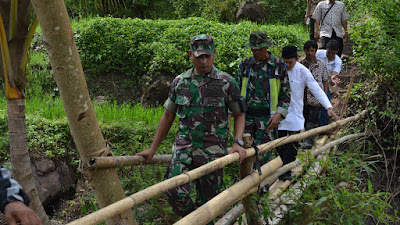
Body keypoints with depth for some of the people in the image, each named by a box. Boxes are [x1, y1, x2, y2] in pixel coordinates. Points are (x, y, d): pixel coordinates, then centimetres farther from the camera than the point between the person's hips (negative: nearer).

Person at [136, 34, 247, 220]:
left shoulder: (226, 82, -1)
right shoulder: (180, 82, 6)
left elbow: (239, 114, 8)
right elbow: (168, 116, 14)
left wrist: (238, 143, -8)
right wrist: (152, 149, 12)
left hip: (212, 150, -1)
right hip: (184, 145, 2)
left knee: (207, 200, 4)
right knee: (176, 193, -15)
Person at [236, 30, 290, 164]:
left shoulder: (278, 65, 1)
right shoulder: (245, 65, 8)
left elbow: (286, 93, 3)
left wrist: (279, 114, -10)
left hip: (267, 118, -2)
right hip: (246, 116, 3)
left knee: (262, 157, -3)